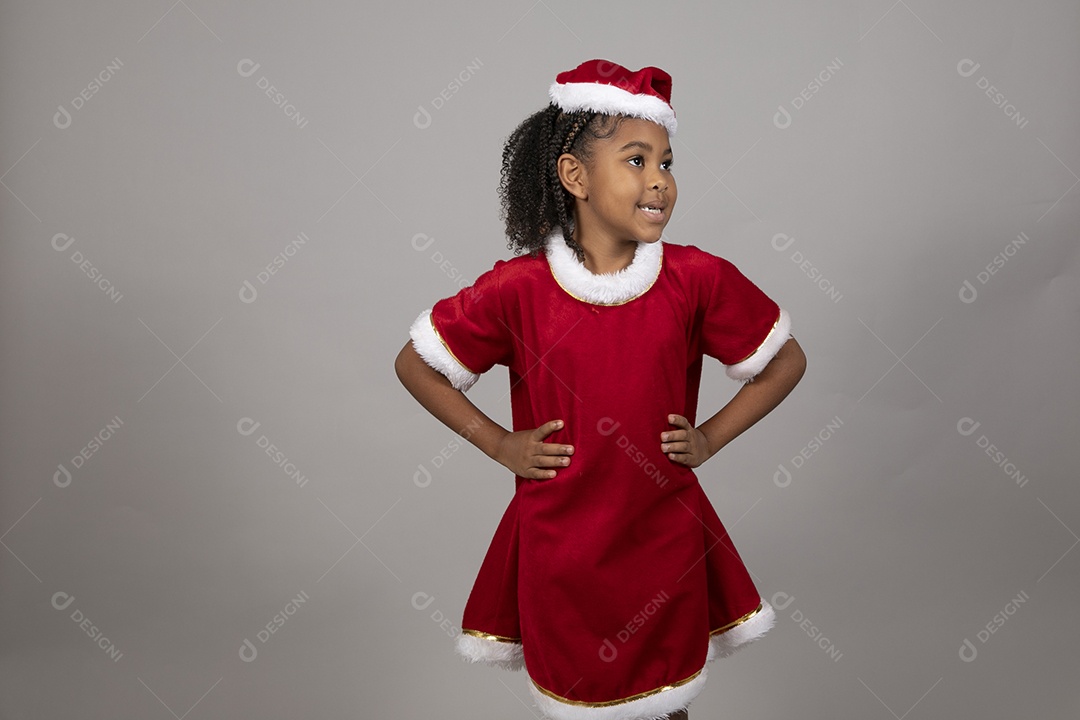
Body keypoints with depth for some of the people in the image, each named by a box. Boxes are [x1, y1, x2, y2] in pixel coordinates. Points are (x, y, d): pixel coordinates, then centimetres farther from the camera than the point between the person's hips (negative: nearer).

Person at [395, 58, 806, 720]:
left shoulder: (697, 279, -11)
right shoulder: (518, 288, -14)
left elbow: (786, 361, 3)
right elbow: (415, 364, -2)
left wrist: (709, 439, -4)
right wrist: (501, 445, -5)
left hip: (665, 536, 1)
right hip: (558, 537, 0)